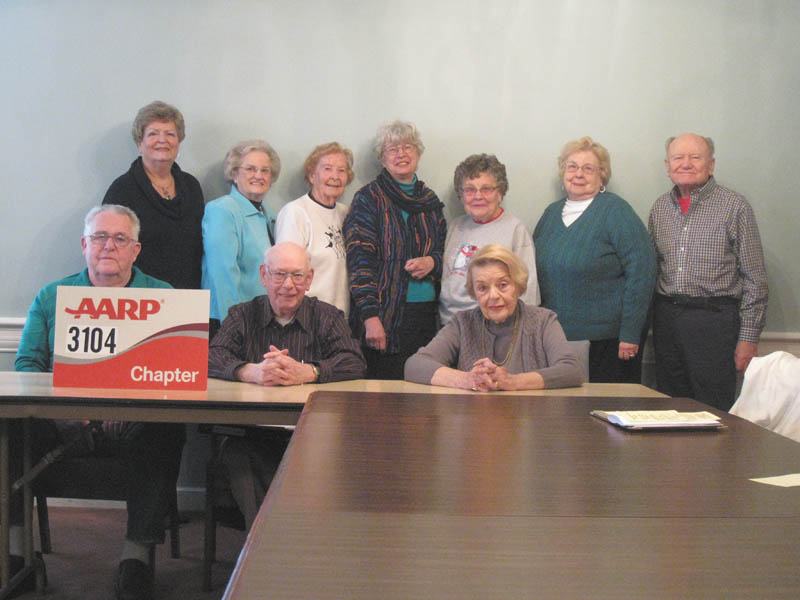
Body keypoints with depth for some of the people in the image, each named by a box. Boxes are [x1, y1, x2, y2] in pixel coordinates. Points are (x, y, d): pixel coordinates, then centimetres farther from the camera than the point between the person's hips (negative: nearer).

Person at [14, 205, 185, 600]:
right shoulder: (52, 297, 17)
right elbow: (26, 364, 10)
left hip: (135, 423, -1)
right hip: (64, 423, 2)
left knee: (165, 432, -33)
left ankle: (137, 553, -25)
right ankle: (14, 548, -18)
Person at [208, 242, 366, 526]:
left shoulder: (327, 316, 12)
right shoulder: (242, 315, 15)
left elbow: (355, 363, -5)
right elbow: (211, 358, -2)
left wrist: (304, 372, -24)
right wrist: (251, 372, -24)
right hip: (253, 433, 1)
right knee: (236, 454, -31)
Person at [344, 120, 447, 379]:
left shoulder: (430, 200, 14)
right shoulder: (369, 198, 0)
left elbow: (445, 250, 22)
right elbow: (359, 262, -7)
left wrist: (432, 262, -3)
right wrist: (371, 317, -16)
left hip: (427, 315, 5)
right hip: (386, 317, -4)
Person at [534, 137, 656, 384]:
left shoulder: (615, 210, -6)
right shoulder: (551, 213, 13)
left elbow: (641, 270, -13)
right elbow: (535, 269, 21)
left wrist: (630, 332, -17)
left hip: (608, 340, -5)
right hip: (557, 338, 5)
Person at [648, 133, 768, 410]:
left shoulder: (734, 206, -3)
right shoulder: (660, 208, 11)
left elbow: (755, 280, -3)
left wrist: (748, 338, -7)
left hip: (714, 318, -4)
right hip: (666, 319, 5)